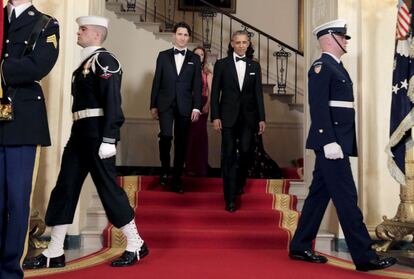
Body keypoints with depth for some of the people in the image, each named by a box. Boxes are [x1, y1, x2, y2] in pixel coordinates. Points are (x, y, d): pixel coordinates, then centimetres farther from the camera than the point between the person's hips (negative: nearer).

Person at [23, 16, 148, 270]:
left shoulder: (105, 61, -9)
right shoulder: (86, 61, 19)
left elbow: (112, 102, -18)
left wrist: (109, 140, -23)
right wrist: (79, 134, 19)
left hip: (97, 134, -9)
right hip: (80, 133, 9)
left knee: (108, 187, -3)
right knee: (65, 188, 7)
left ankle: (136, 245, 12)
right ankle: (54, 254, 15)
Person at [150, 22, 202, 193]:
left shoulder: (194, 59, 8)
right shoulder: (163, 56, 8)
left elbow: (197, 85, 4)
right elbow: (157, 81, 6)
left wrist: (196, 107, -5)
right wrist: (153, 105, 3)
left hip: (185, 106, 1)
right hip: (165, 104, -1)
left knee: (181, 143, 4)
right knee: (165, 135, -19)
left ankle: (177, 180, 14)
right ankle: (164, 169, 5)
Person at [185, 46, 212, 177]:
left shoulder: (207, 72, 7)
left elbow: (210, 90, -2)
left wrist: (207, 104, -17)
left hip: (202, 103, -1)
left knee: (200, 133, -1)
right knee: (190, 134, 1)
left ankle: (200, 167, 6)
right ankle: (190, 166, 9)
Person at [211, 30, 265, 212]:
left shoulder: (254, 66, 10)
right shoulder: (222, 64, 3)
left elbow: (258, 93, 8)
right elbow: (215, 92, 0)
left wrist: (261, 118, 4)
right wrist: (215, 116, -7)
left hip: (248, 117, 2)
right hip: (228, 116, -2)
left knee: (245, 152, 5)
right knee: (229, 155, -3)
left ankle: (239, 183, 33)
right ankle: (230, 198, 2)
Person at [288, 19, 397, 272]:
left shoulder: (337, 68, 21)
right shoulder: (321, 67, -8)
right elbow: (318, 106, -17)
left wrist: (337, 142, 16)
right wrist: (329, 142, -23)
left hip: (338, 142, 10)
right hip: (331, 142, -10)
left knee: (319, 194, 11)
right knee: (347, 198, -6)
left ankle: (301, 247, 20)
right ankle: (364, 257, 1)